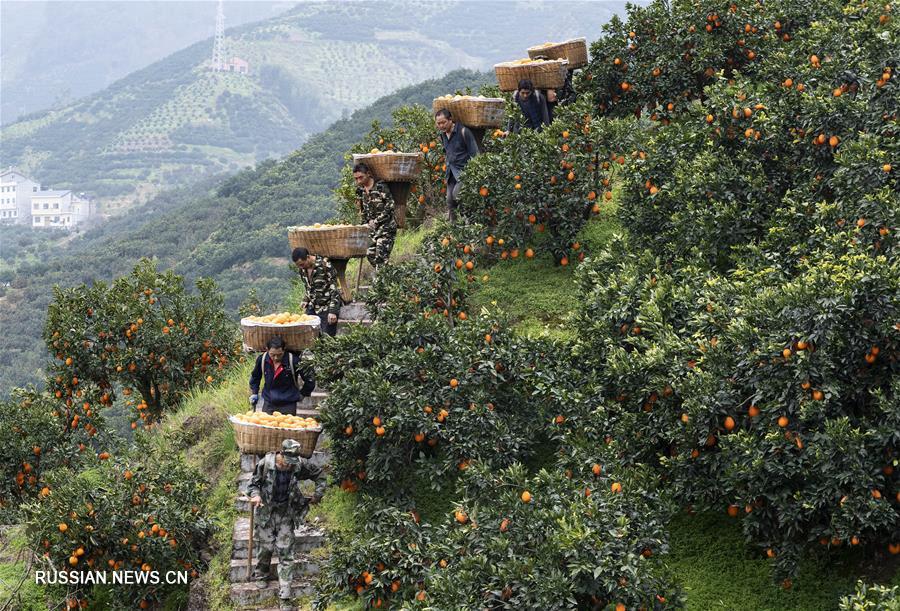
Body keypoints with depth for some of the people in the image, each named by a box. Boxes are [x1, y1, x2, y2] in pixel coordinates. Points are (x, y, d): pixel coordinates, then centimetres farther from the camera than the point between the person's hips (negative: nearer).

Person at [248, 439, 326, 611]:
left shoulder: (300, 464, -14)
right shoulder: (265, 464, -18)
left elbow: (320, 474, 3)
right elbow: (254, 483, -5)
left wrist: (318, 495, -1)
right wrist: (255, 495, -24)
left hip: (287, 512, 1)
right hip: (266, 511, -1)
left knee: (286, 553, 0)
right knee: (266, 547, 5)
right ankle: (260, 575, 38)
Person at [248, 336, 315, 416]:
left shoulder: (293, 361, -15)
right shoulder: (262, 359, -4)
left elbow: (310, 379, -3)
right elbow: (255, 376, 19)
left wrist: (302, 394, 4)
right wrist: (254, 393, 15)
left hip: (288, 405, -3)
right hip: (268, 403, 3)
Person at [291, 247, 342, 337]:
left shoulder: (325, 266, -18)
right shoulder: (301, 269, 2)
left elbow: (334, 289, -17)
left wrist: (332, 311, -21)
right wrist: (306, 300, 3)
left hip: (327, 308, -6)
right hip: (312, 308, 6)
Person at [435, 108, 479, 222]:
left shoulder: (463, 131, -13)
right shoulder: (443, 135, 11)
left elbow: (474, 154, -12)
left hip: (464, 171, -8)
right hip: (452, 173, 8)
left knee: (457, 194, -26)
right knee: (450, 201, 4)